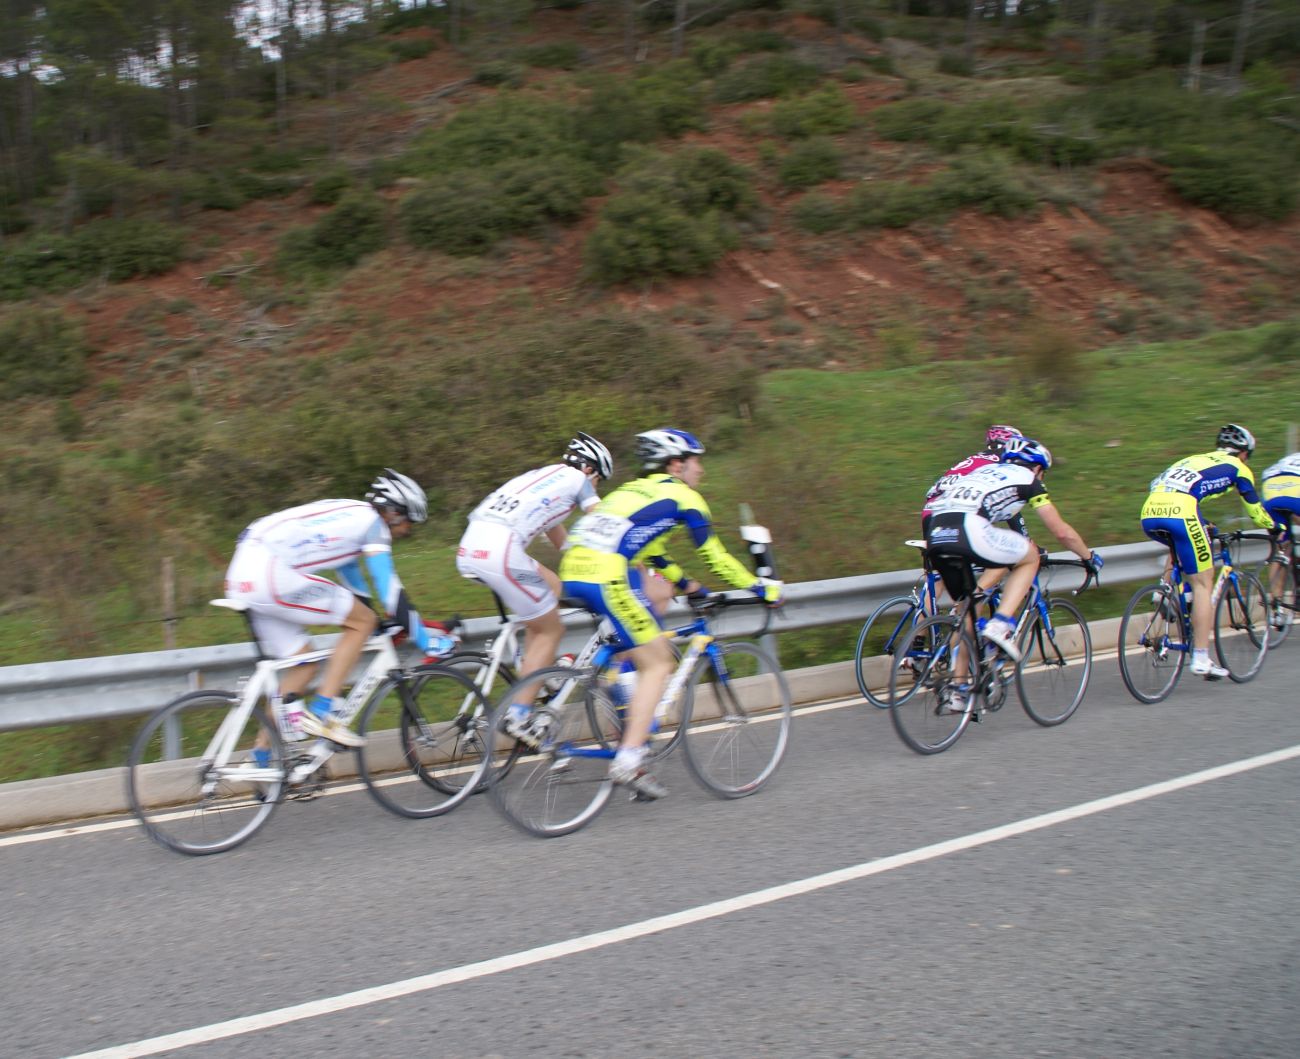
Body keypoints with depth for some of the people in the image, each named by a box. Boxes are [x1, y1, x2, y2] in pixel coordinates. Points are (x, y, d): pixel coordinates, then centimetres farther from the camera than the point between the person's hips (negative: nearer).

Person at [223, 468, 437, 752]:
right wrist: (427, 641, 0)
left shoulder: (349, 517, 26)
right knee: (363, 621, -2)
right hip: (270, 572, -10)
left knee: (303, 665, 17)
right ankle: (321, 714, -4)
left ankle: (263, 760, 20)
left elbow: (353, 580, 35)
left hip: (242, 574, 10)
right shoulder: (372, 521, 0)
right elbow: (389, 589, -6)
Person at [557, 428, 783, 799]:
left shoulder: (635, 489, 29)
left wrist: (684, 583, 50)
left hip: (572, 570, 8)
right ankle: (629, 760, -6)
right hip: (608, 577, -8)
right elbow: (715, 559, 10)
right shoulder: (683, 496, 8)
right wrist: (763, 588, 21)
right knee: (658, 664, 3)